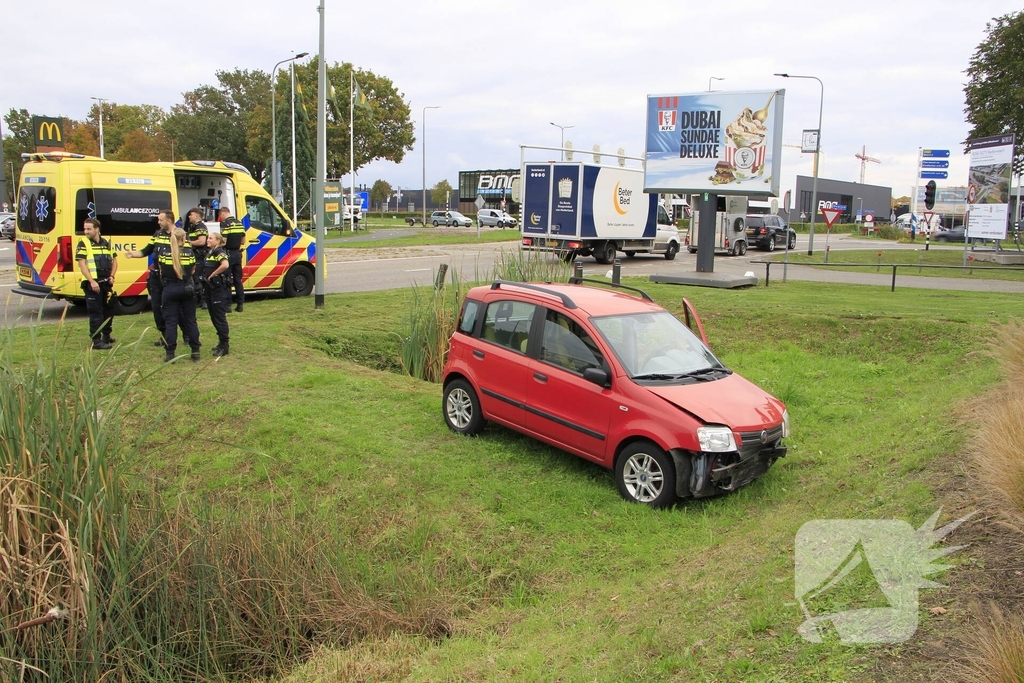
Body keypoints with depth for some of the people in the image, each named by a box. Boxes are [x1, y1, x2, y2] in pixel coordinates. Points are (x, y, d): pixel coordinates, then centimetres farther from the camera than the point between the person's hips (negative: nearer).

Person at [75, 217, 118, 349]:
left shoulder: (107, 243, 11)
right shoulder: (83, 244, -5)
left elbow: (114, 260, 18)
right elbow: (81, 264, -11)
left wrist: (112, 276, 2)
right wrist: (92, 281, -19)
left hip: (106, 282, 6)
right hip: (92, 284, -6)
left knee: (108, 309, 16)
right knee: (95, 312, -5)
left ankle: (106, 336, 31)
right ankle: (96, 341, -1)